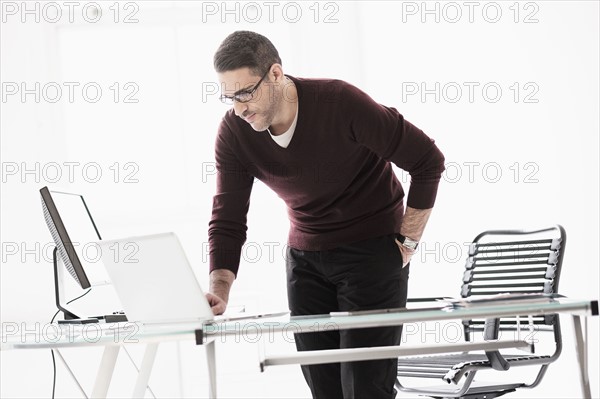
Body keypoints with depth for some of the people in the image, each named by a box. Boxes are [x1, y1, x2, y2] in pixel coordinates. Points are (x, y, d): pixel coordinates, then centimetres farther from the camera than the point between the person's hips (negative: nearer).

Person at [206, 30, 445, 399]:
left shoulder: (341, 103, -24)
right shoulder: (234, 133, -10)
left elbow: (428, 161, -16)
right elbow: (228, 221, -7)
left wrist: (409, 241, -12)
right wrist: (219, 290, -24)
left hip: (372, 248, -5)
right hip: (305, 255, 5)